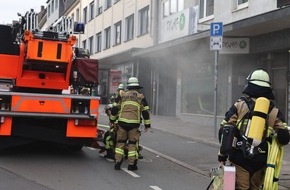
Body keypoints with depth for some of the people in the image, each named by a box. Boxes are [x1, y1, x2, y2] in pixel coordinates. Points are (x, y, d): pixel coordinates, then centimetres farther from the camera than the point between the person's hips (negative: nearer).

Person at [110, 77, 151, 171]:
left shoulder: (122, 95, 11)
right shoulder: (141, 97, 8)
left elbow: (115, 108, 12)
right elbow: (145, 112, 6)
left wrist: (112, 120, 22)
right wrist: (147, 125, 12)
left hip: (122, 122, 1)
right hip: (134, 123, -1)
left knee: (120, 142, 11)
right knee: (133, 143, 6)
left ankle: (117, 162, 8)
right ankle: (131, 164, 5)